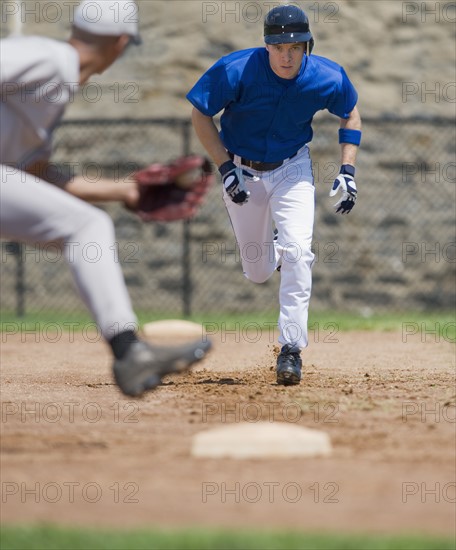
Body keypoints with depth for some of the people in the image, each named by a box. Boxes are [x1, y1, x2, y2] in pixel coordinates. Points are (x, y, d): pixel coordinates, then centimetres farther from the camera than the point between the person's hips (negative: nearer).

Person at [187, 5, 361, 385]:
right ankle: (275, 252, 49)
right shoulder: (235, 71, -26)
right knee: (258, 272, 10)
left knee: (297, 252, -21)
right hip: (241, 169, 0)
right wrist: (226, 167, -19)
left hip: (292, 169, 0)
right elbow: (201, 115, -12)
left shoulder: (327, 79, -20)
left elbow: (351, 114, 2)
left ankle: (291, 347, -14)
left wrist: (347, 171, -7)